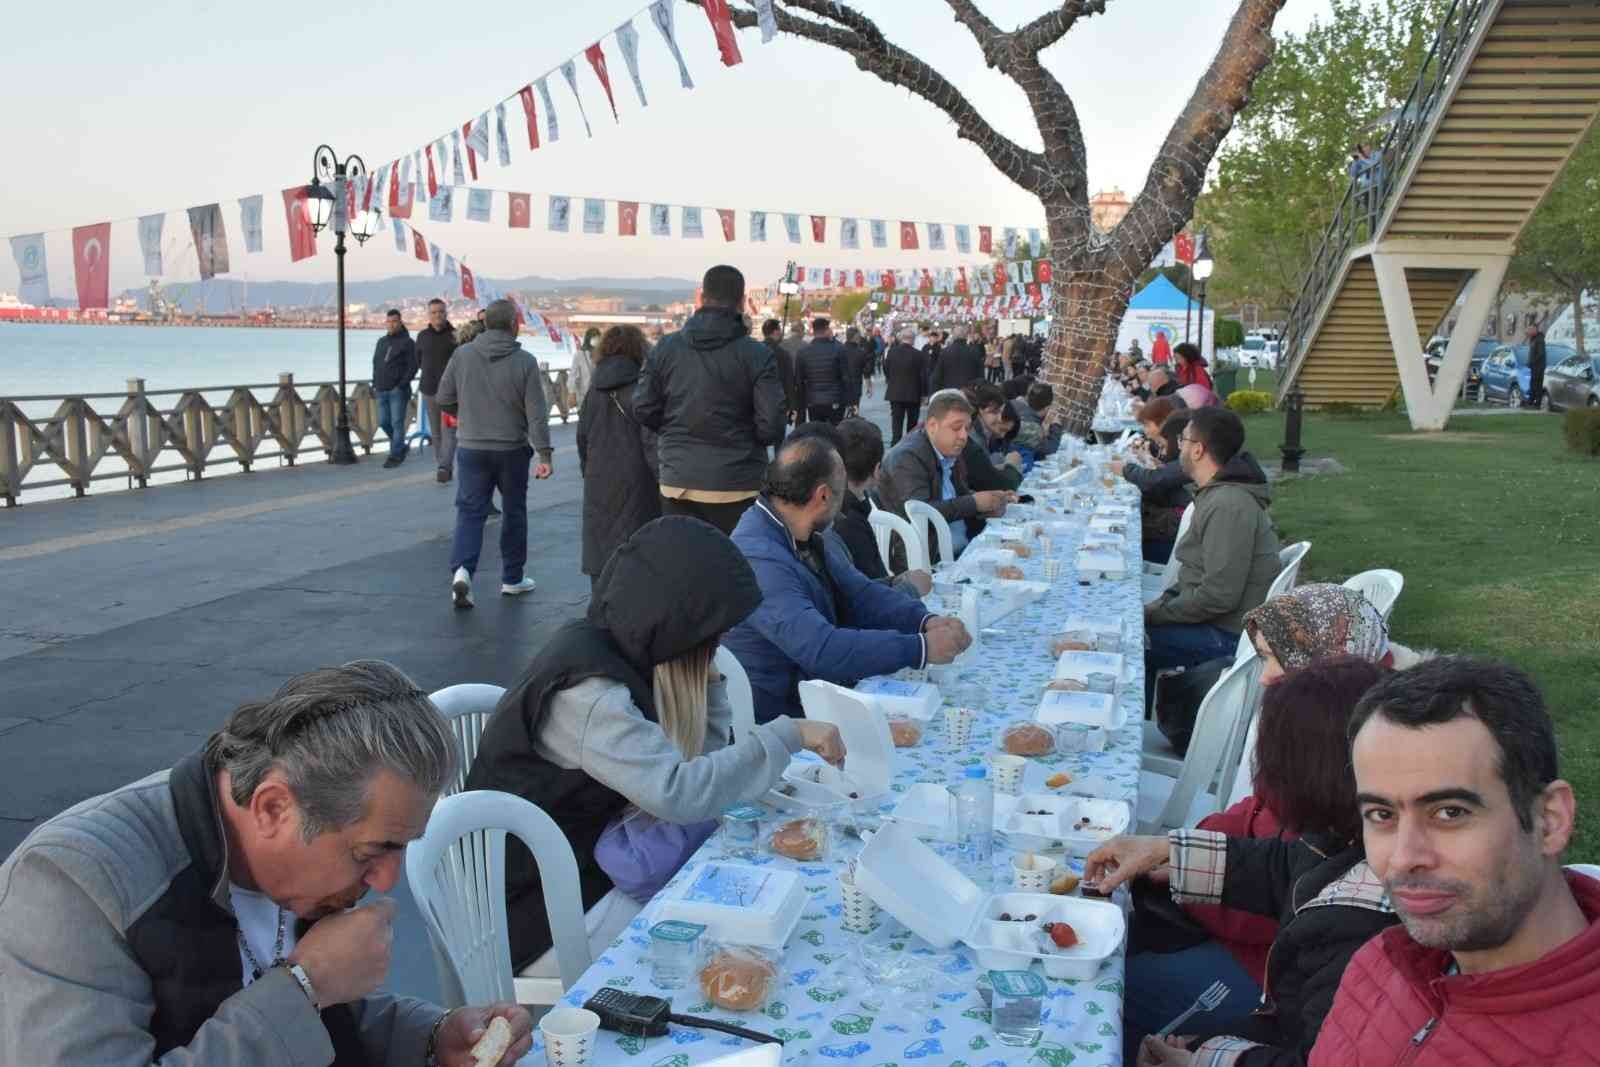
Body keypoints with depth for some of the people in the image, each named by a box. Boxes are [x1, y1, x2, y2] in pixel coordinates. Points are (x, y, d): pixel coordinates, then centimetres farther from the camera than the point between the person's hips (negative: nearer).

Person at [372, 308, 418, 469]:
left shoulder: (407, 342, -3)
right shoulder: (381, 341, 16)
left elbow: (413, 367, -8)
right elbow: (375, 363, 23)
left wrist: (402, 385, -15)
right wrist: (375, 383, 11)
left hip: (398, 390, -6)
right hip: (382, 390, 6)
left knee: (397, 423, -6)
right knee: (384, 422, 8)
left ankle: (395, 455, 0)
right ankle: (402, 447, 26)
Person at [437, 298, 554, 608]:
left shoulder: (462, 355, -3)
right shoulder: (524, 361, -10)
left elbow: (444, 399, 3)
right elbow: (536, 413, -12)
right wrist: (544, 454, -10)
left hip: (471, 448, 1)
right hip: (512, 449, -1)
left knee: (470, 511, 5)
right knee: (514, 512, 13)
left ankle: (462, 569, -17)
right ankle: (512, 579, 21)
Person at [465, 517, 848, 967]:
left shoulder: (620, 649, 1)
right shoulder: (585, 692, -27)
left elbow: (693, 758, 3)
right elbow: (677, 791, -35)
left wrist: (707, 674, -8)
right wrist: (790, 735, -28)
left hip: (596, 865, 8)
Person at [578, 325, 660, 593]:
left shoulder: (594, 390, 8)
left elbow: (582, 436, 14)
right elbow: (651, 439, -14)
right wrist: (662, 478, -9)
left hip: (598, 482, 5)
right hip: (635, 481, -5)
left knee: (599, 545, 12)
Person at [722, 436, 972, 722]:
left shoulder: (810, 538, 2)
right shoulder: (759, 559, -27)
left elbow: (861, 595, 7)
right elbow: (822, 649, -33)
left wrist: (926, 621, -10)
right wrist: (921, 649, -27)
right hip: (777, 722, -8)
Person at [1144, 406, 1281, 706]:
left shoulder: (1228, 505, -23)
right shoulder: (1219, 494, 11)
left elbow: (1219, 595, -27)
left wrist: (1156, 613, -16)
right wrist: (1163, 601, 5)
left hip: (1228, 634, -10)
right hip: (1218, 622, 10)